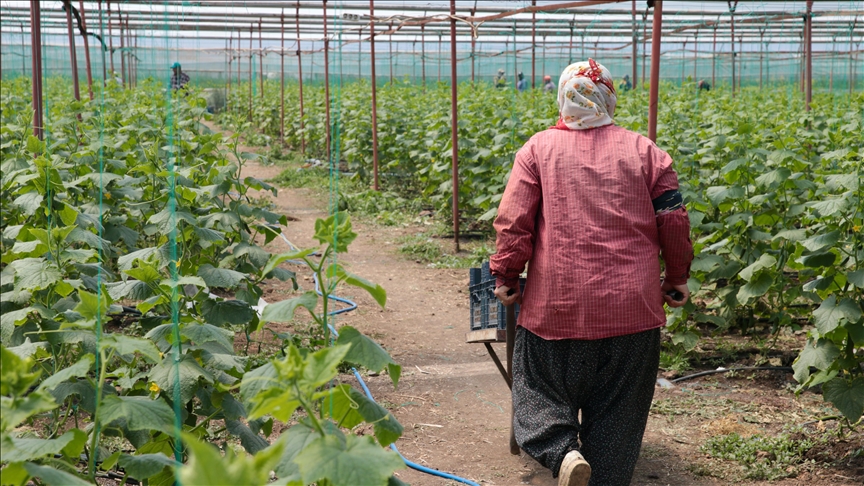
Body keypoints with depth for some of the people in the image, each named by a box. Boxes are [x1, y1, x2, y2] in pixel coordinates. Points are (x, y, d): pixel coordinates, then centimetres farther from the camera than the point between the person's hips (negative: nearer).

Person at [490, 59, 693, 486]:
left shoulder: (538, 149, 3)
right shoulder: (644, 151, 7)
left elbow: (513, 221, -4)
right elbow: (674, 220, 5)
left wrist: (505, 277, 7)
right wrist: (677, 279, 17)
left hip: (556, 304, -1)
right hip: (632, 306, 2)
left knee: (539, 389, 11)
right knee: (616, 408, 11)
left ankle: (563, 451, -14)